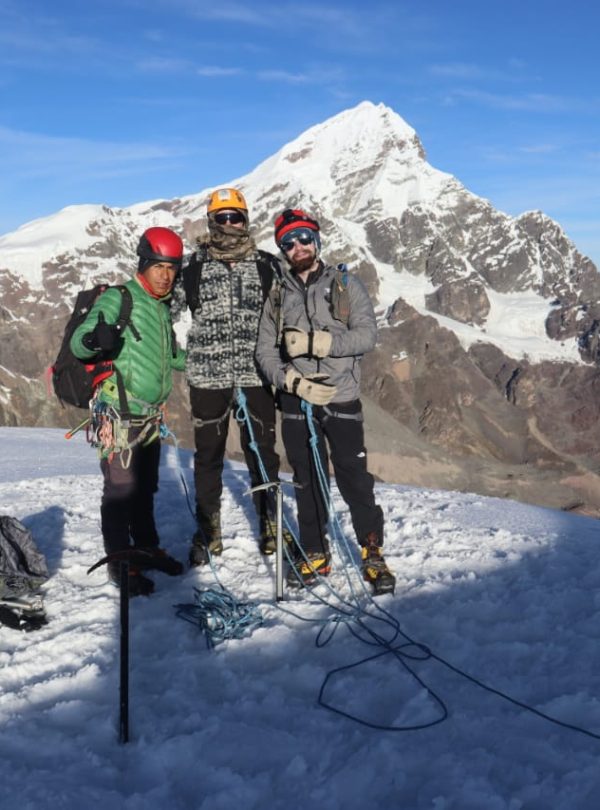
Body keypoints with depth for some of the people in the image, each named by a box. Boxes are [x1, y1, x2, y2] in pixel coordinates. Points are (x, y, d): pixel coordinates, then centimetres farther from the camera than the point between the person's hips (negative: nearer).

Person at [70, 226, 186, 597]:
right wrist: (95, 338, -40)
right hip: (119, 414, -7)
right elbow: (77, 343, -18)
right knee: (121, 488, -4)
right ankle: (120, 562, 7)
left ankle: (147, 549, 28)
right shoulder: (118, 298, -9)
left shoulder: (163, 309, 14)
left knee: (146, 487, 15)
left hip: (151, 415, 7)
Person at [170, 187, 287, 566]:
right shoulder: (194, 267, 5)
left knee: (262, 453, 7)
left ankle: (271, 525, 21)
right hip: (208, 377, 0)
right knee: (208, 456, 9)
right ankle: (209, 531, 22)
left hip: (256, 376, 0)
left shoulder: (268, 265, 6)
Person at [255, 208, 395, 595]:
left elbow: (367, 334, -8)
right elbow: (265, 351, 4)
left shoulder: (346, 284, 2)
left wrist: (315, 342, -18)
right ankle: (315, 553, 23)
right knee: (308, 481, 10)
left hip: (342, 398, -2)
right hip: (296, 401, 2)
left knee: (354, 477, -2)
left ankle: (372, 552, 13)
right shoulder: (278, 294, 9)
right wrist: (296, 382, -13)